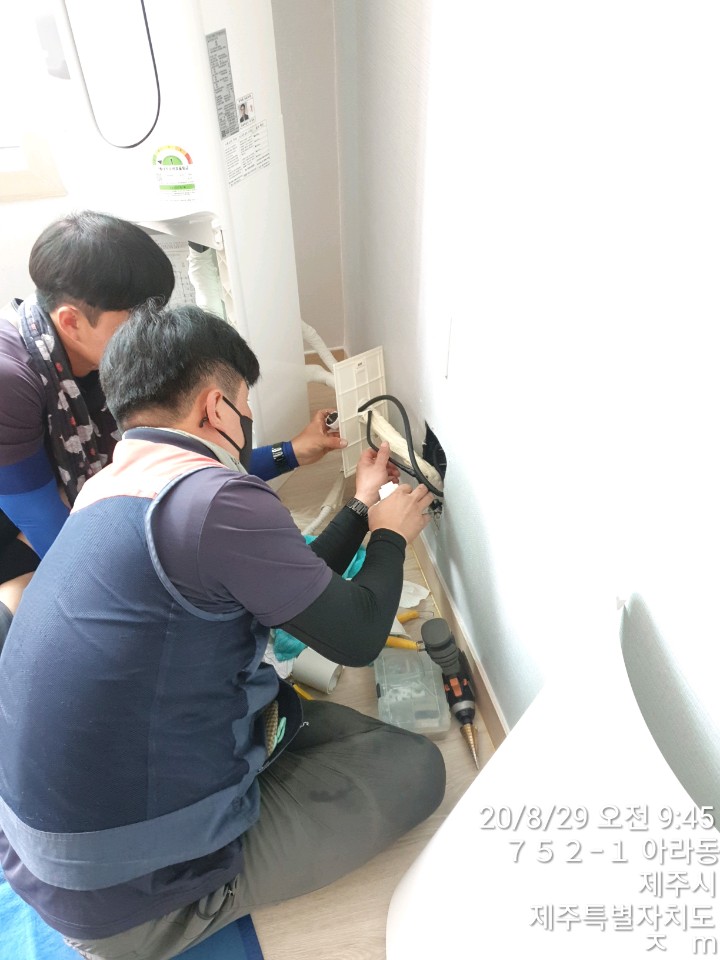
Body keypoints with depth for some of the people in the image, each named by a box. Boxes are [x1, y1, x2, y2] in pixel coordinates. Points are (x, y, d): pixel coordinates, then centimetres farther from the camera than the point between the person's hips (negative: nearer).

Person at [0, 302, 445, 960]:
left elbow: (290, 588, 8)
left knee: (331, 720, 20)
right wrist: (391, 535, 4)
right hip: (133, 902, -8)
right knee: (416, 766, 0)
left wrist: (363, 506, 16)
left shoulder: (105, 492, 2)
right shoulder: (215, 498, -28)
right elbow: (357, 637, -15)